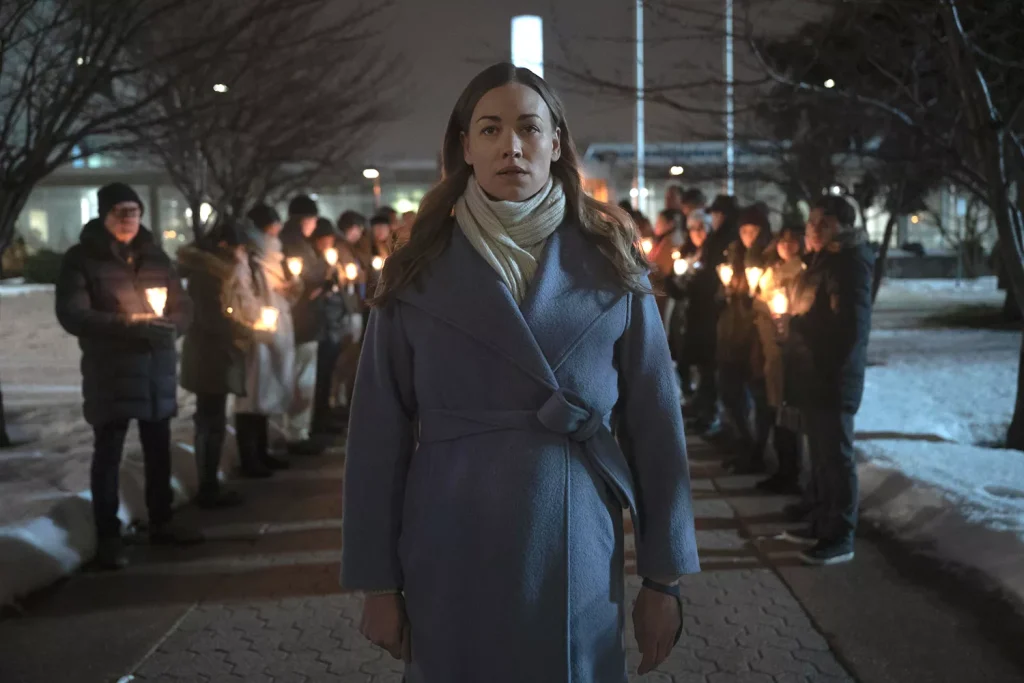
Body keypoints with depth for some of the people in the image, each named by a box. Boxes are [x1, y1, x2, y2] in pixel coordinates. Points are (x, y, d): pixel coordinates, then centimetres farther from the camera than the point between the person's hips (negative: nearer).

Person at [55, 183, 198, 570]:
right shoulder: (81, 258, -3)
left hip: (158, 368, 5)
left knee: (159, 451, 14)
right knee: (109, 453, -1)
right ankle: (108, 536, 7)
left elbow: (183, 306, 11)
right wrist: (126, 323, -22)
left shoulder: (154, 255, 11)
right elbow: (72, 315, -13)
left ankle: (161, 522, 28)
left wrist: (169, 325, -11)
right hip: (110, 371, -5)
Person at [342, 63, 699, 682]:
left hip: (578, 559, 1)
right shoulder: (418, 275, -1)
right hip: (452, 560, 0)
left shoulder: (611, 267, 0)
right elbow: (380, 433, 0)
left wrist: (663, 577, 0)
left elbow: (654, 424, 0)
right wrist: (378, 581, -1)